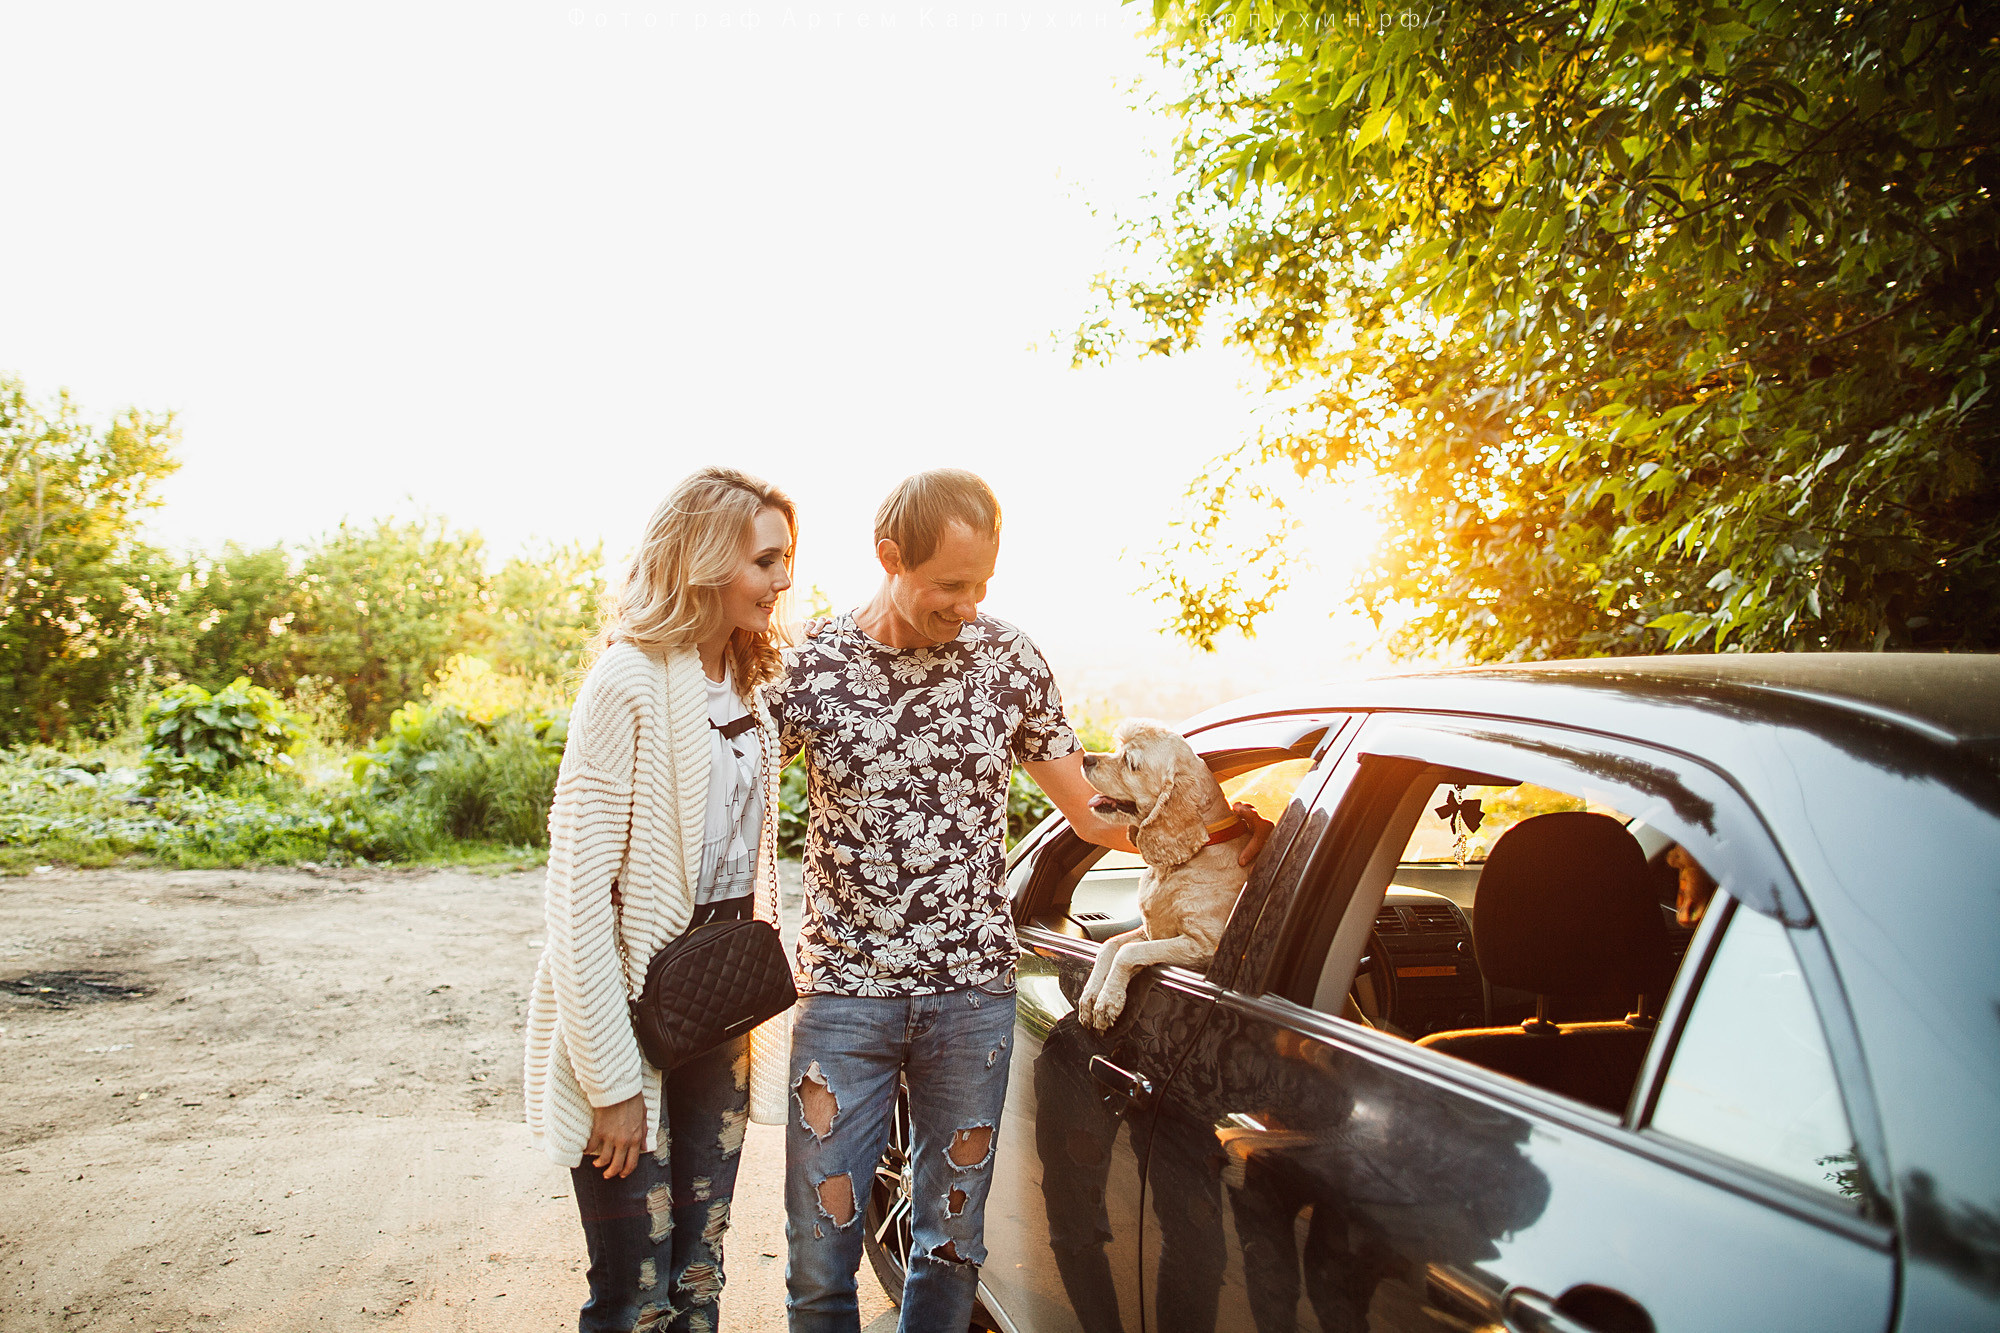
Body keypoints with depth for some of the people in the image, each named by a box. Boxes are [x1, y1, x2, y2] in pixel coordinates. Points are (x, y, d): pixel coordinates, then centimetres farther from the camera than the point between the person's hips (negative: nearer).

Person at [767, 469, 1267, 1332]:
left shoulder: (1006, 659, 0)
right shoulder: (812, 668, -4)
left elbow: (1091, 814, 7)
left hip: (973, 993, 1)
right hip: (844, 991, -1)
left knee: (951, 1243, 14)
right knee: (820, 1251, 7)